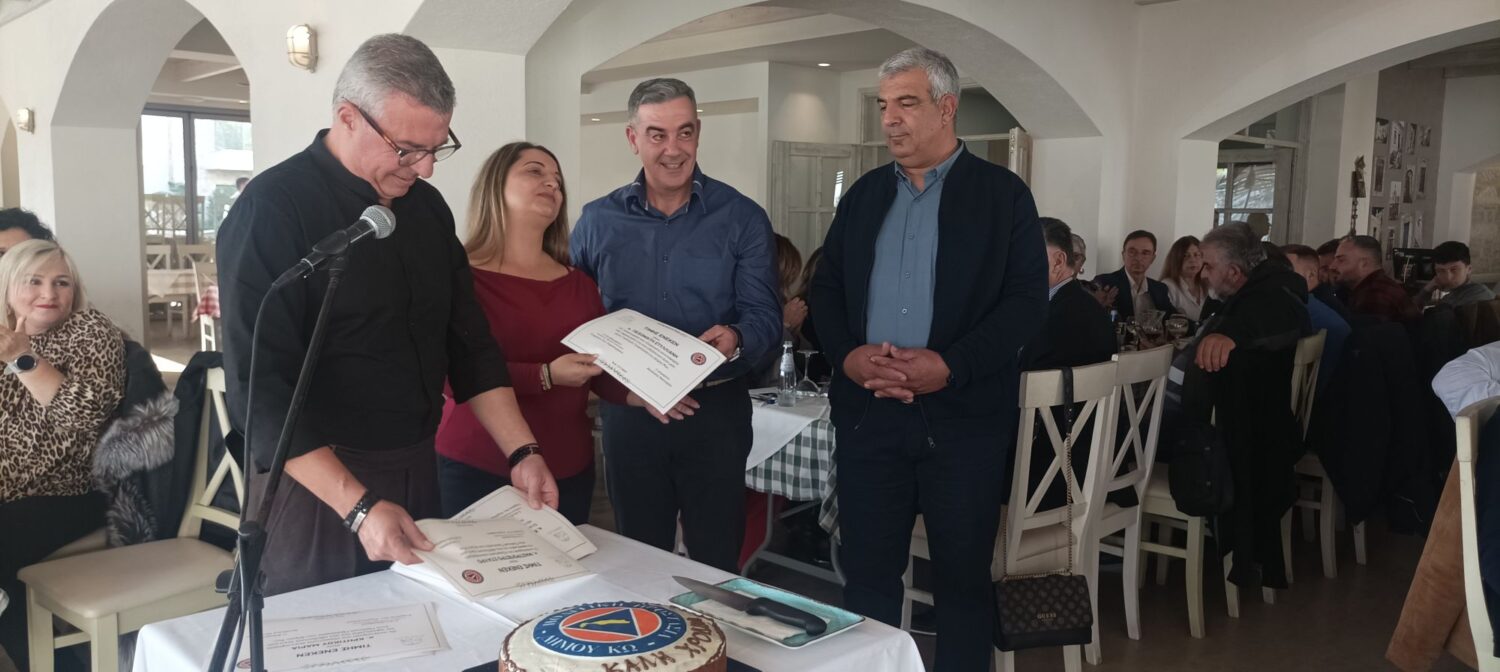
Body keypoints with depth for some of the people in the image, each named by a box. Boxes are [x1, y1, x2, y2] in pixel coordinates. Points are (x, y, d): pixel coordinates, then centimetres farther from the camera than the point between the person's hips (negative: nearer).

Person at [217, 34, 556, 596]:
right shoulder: (272, 210, -16)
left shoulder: (426, 205, 5)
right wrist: (358, 506, -27)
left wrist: (522, 454, 1)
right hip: (318, 482, -6)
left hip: (419, 474, 6)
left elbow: (470, 341, 9)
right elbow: (263, 391, -21)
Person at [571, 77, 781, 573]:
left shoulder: (742, 219, -3)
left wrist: (735, 339, -29)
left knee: (717, 564, 10)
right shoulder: (597, 221, 4)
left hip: (716, 407, -2)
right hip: (628, 410, 2)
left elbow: (764, 317, -7)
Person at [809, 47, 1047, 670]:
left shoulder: (1002, 193, 0)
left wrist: (951, 366, -18)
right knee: (867, 574, 11)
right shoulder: (863, 194, 13)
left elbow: (1027, 298, -7)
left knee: (962, 579, 8)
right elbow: (826, 287, 12)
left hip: (964, 416, -3)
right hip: (867, 411, 4)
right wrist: (847, 355, -8)